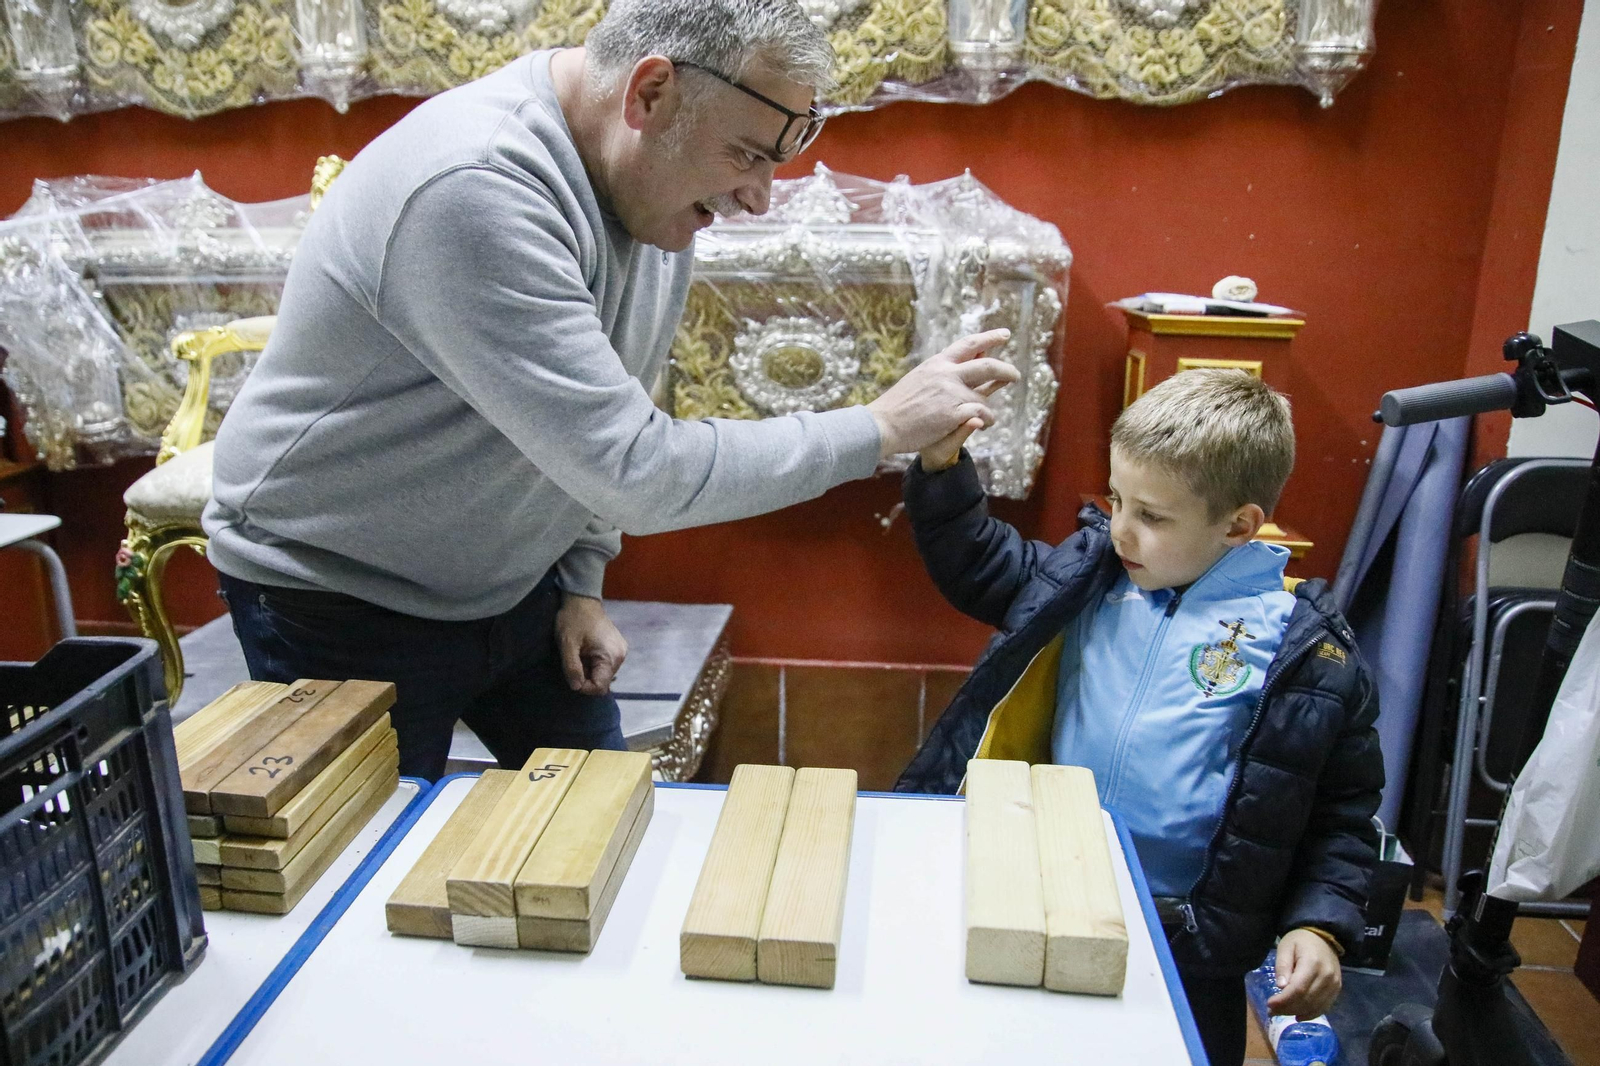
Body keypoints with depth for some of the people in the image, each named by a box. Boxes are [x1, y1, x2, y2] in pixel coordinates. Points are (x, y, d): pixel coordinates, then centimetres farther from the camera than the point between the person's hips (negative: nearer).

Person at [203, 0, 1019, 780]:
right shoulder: (472, 191, -32)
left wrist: (582, 582, 4)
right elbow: (634, 472, -33)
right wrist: (879, 429, -26)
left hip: (513, 583, 7)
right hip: (340, 601, -6)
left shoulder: (658, 186, -5)